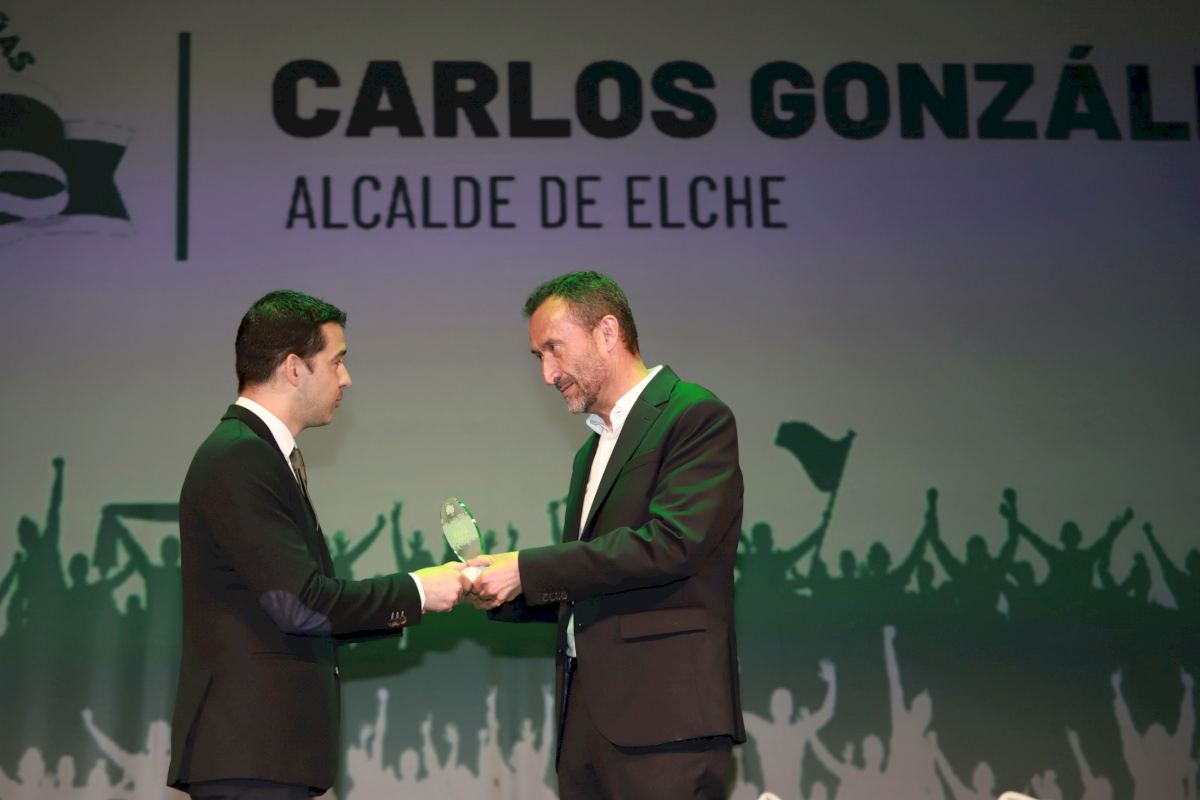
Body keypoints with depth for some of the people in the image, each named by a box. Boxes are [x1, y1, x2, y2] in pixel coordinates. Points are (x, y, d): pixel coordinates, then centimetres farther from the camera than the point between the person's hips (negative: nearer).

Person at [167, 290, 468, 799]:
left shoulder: (258, 456, 17)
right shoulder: (238, 457, -13)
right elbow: (298, 604, -19)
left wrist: (415, 593, 12)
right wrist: (416, 593, -8)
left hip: (263, 747, 10)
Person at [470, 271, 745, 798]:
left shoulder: (697, 416, -5)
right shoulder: (592, 451, 22)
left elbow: (670, 543, -18)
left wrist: (527, 569, -15)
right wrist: (507, 592, 6)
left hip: (663, 715, -8)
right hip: (588, 716, 8)